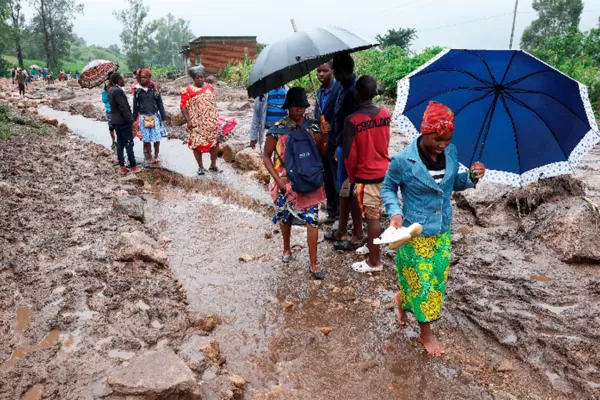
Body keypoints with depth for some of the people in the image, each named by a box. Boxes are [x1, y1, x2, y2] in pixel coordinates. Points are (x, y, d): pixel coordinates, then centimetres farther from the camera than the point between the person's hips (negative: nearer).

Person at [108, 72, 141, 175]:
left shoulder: (111, 90, 11)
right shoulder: (118, 91, -19)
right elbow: (123, 108, -21)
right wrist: (131, 120, -15)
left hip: (116, 121, 9)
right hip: (123, 121, -9)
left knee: (120, 144, 10)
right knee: (129, 144, -1)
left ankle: (122, 167, 14)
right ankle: (133, 166, 7)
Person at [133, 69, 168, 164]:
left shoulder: (154, 89, 1)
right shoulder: (137, 90, 1)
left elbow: (160, 103, 4)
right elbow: (135, 105, 6)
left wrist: (163, 116, 3)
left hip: (155, 116, 0)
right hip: (143, 117, 0)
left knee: (157, 137, 1)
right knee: (147, 138, 4)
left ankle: (156, 156, 17)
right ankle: (150, 157, 16)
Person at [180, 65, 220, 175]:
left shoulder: (210, 87, 5)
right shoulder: (188, 91, -7)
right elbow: (183, 107, -7)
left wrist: (216, 117, 12)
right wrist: (188, 121, -15)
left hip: (211, 122, 3)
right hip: (196, 123, -3)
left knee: (215, 143, 7)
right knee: (197, 144, 1)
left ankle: (213, 165, 23)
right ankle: (200, 167, 16)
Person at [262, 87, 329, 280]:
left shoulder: (312, 126, -2)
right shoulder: (278, 129, -8)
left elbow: (322, 153, 1)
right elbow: (266, 156, -3)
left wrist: (324, 137, -17)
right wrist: (277, 178, -13)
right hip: (286, 182, -1)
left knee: (312, 220, -3)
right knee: (285, 217, 17)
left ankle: (313, 264, 8)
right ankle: (286, 249, 44)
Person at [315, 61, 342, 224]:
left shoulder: (340, 90, -14)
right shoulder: (320, 92, 11)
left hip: (334, 145, -7)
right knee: (328, 182, 16)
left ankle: (341, 215, 14)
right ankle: (332, 212, 29)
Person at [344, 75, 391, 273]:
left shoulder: (352, 120, -18)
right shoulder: (386, 114, -2)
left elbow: (350, 155, -14)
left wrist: (352, 177, 0)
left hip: (366, 176, -6)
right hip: (385, 171, 6)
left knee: (372, 218, 3)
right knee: (376, 214, 22)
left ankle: (375, 262, 15)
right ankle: (372, 246, 39)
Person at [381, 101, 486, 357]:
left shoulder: (451, 153, -5)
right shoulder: (403, 160, -20)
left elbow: (454, 184, 9)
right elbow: (387, 188, -5)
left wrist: (472, 176, -12)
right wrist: (395, 212, -22)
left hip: (442, 231, 6)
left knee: (437, 279, 18)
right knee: (423, 282, 8)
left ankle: (402, 300, 48)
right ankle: (426, 333, 31)